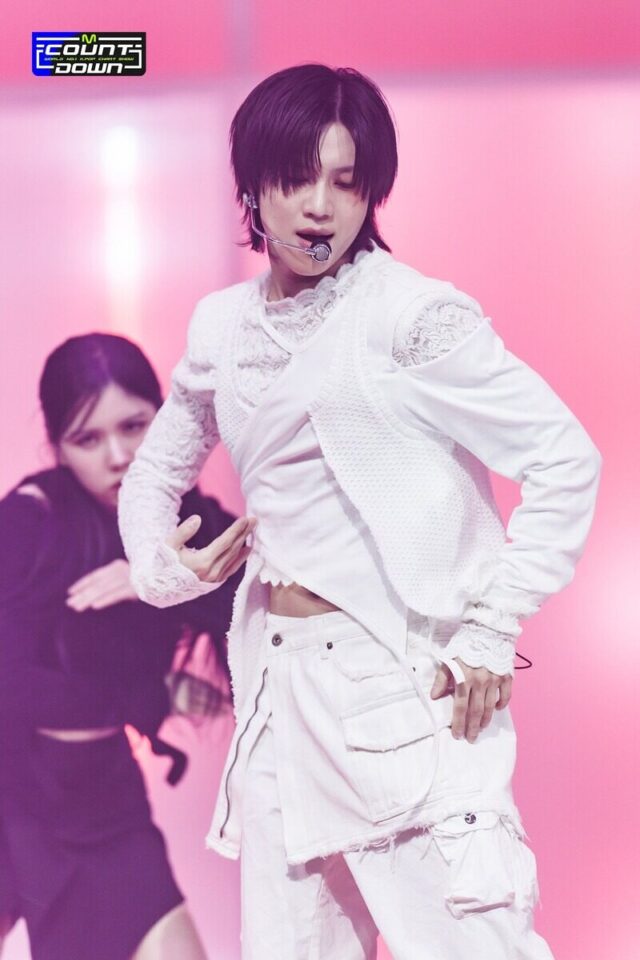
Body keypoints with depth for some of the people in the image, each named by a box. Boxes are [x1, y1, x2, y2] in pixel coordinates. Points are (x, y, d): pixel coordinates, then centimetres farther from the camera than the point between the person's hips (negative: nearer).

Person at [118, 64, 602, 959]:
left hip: (408, 684, -6)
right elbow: (157, 466, 26)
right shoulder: (223, 328, 10)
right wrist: (157, 564, 8)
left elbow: (565, 458, -10)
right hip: (284, 683, 6)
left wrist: (491, 631, -11)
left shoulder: (413, 314, -9)